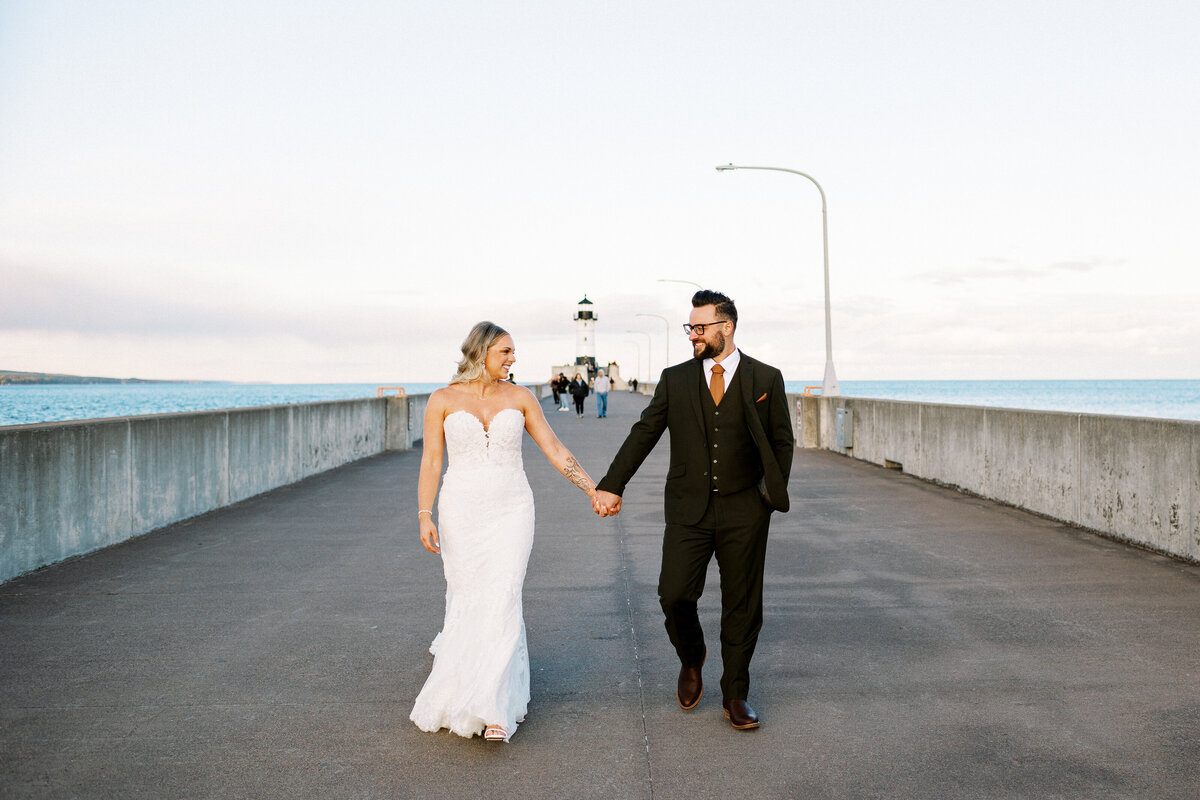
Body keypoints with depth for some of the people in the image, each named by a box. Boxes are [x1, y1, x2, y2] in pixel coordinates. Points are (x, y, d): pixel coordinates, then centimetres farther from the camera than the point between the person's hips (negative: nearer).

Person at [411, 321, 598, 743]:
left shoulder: (520, 397, 3)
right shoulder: (443, 400, 0)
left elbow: (556, 451, 4)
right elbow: (431, 462, -2)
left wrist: (595, 490, 0)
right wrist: (425, 516, -11)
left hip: (511, 510, 0)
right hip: (461, 513, 0)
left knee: (502, 601, -10)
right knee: (466, 600, 7)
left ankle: (493, 710, -9)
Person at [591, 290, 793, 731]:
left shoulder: (766, 379, 2)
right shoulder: (675, 380, 5)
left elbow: (782, 442, 7)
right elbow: (644, 434, 3)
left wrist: (773, 492, -4)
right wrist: (611, 485, -4)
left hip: (744, 511, -1)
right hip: (688, 508, 1)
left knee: (742, 605, 5)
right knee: (674, 594, -8)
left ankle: (735, 694, 21)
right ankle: (691, 661, 23)